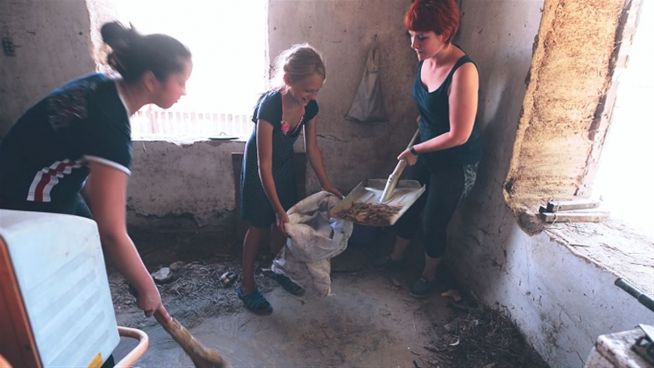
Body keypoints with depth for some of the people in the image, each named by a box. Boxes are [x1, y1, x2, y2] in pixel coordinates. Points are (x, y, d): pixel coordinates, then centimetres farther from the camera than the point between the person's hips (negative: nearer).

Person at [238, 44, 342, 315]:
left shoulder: (310, 107, -15)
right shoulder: (269, 106, -34)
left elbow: (312, 148, -2)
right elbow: (264, 164, -32)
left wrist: (327, 185, -1)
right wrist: (278, 208, -30)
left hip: (285, 165, 6)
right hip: (259, 169, -5)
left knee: (281, 223, 15)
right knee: (259, 227, 3)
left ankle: (279, 269, 39)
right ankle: (247, 286, 21)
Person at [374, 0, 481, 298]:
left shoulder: (463, 71, -29)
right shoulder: (425, 60, -6)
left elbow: (459, 135, -27)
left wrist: (415, 150, -17)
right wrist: (421, 122, 4)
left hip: (456, 163, -7)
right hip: (426, 153, 7)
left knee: (433, 222, 8)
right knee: (408, 205, 20)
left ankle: (429, 275, 37)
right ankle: (396, 256, 46)